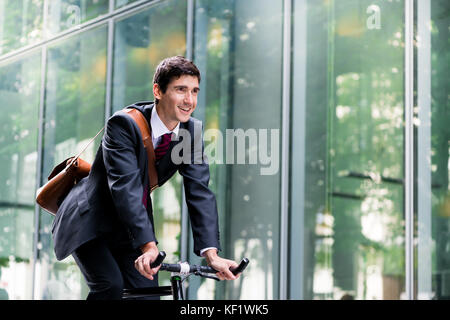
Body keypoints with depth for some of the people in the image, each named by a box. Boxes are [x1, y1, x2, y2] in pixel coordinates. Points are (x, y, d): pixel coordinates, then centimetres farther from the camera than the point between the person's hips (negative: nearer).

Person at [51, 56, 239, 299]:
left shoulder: (191, 131, -8)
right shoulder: (124, 124, -25)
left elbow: (200, 192, -14)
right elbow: (125, 186, -34)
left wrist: (211, 253, -27)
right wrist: (148, 246, -45)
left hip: (129, 230, 6)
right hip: (89, 224, -6)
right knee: (110, 285, -25)